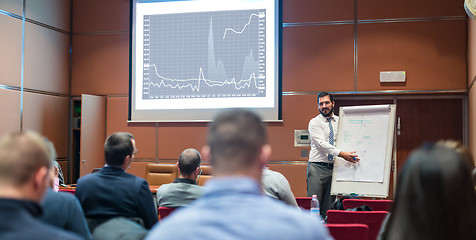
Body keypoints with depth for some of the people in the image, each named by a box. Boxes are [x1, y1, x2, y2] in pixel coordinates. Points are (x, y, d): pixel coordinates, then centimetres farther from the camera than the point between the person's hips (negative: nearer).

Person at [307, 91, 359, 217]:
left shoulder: (340, 121, 13)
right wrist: (341, 154, -26)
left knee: (329, 207, 5)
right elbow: (322, 144, -15)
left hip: (333, 168, 4)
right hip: (317, 167, -4)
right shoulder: (314, 122, -2)